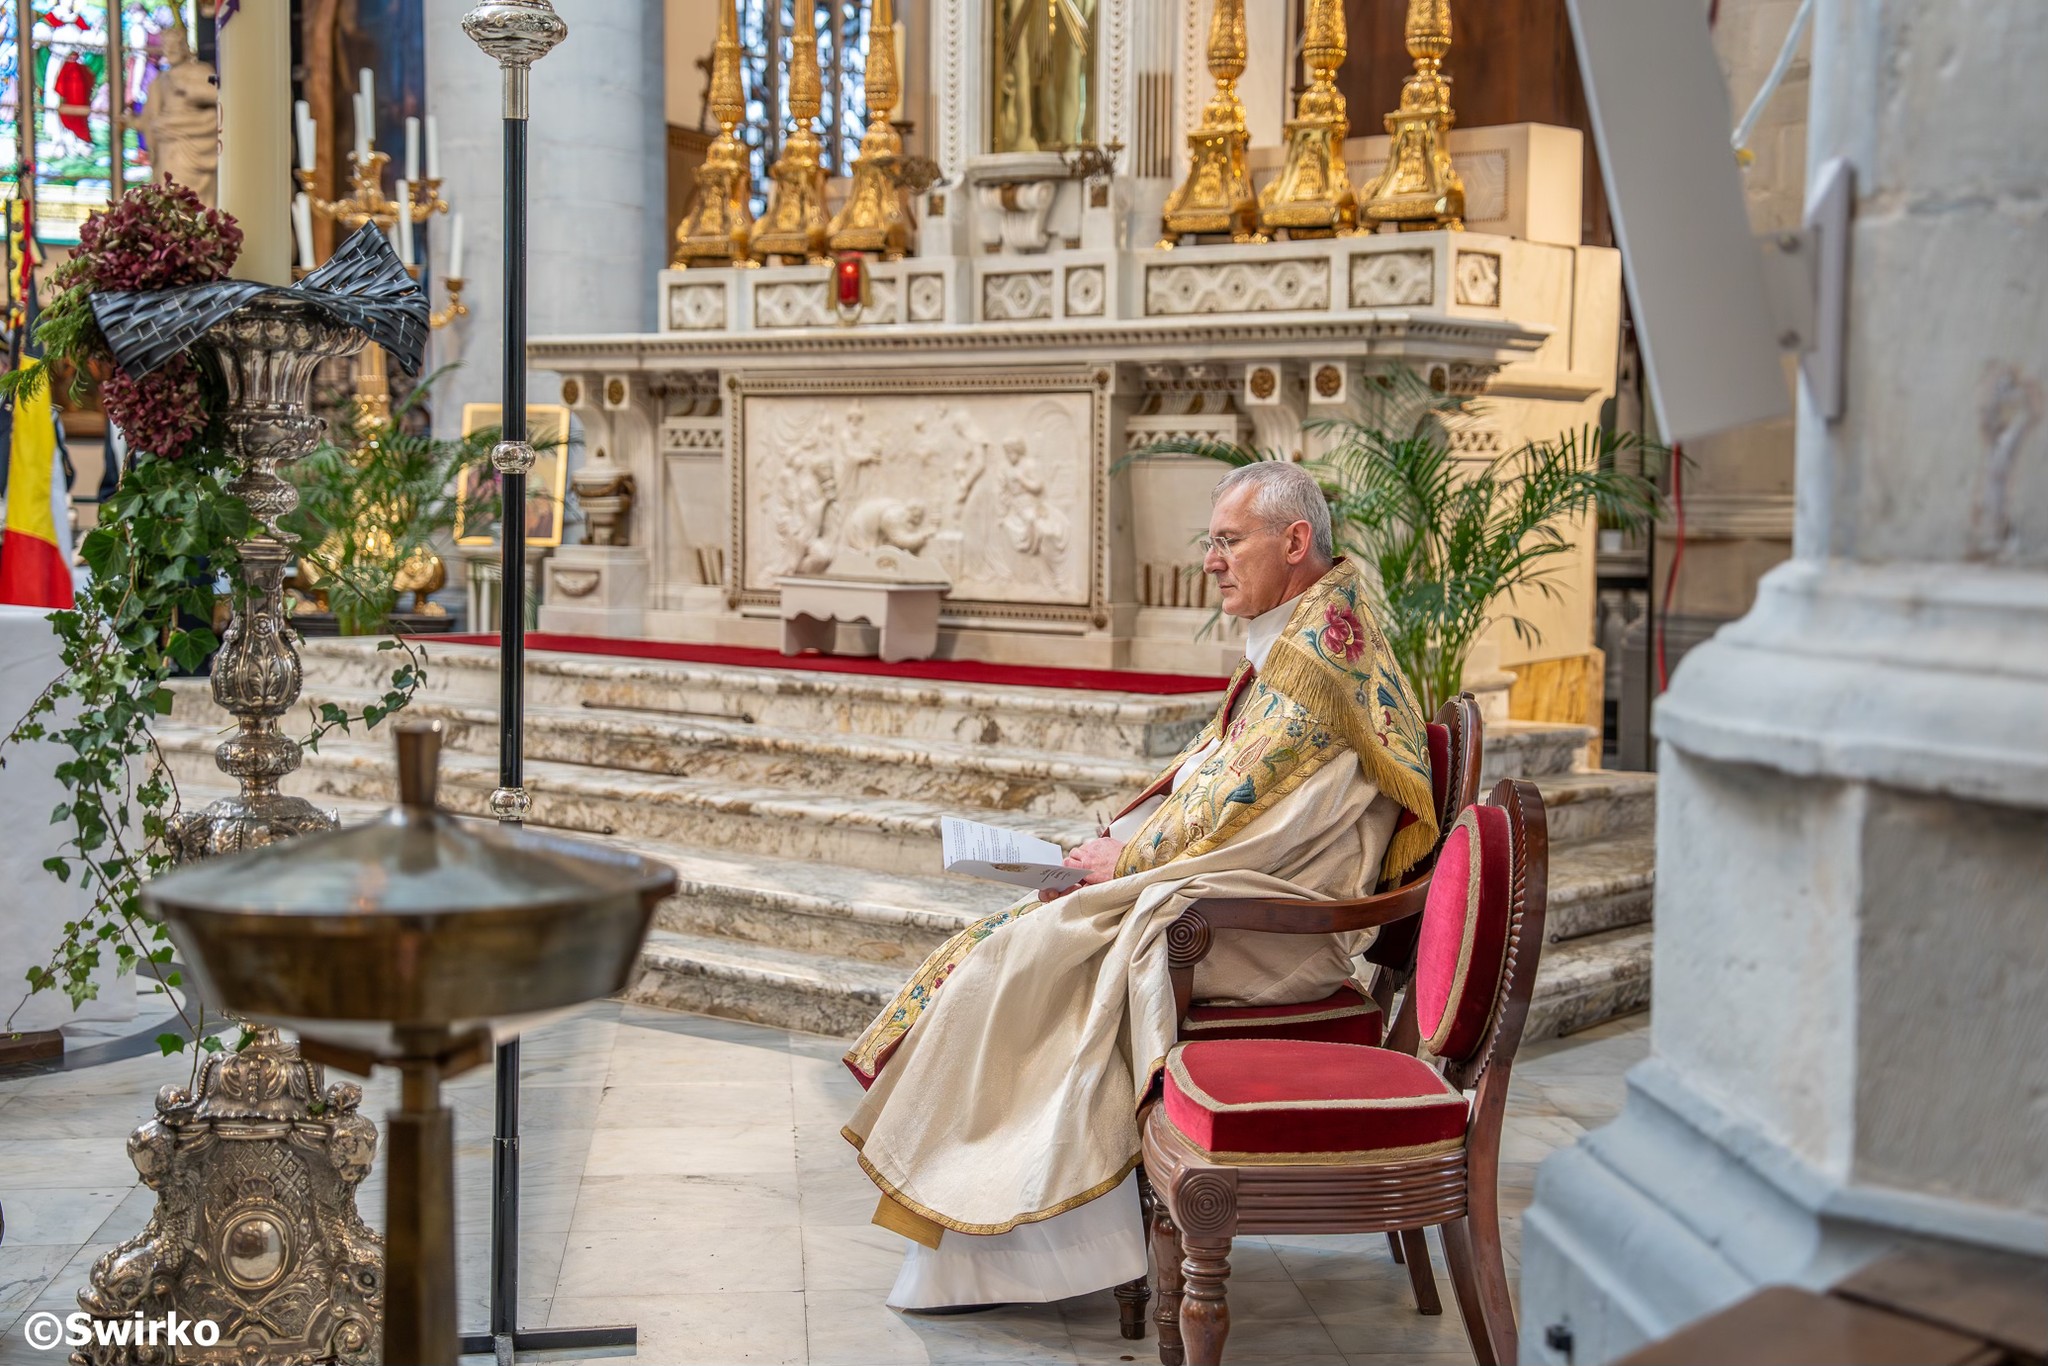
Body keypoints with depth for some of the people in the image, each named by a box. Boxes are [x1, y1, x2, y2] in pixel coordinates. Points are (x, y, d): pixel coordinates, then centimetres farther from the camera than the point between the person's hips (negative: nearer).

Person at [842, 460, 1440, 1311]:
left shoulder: (1318, 648, -17)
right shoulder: (1297, 637, 16)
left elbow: (1242, 806, -21)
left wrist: (1128, 857, -9)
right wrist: (1128, 840, 6)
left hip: (1271, 933, -10)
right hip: (1239, 900, 10)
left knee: (1024, 957, -13)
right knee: (1017, 943, 4)